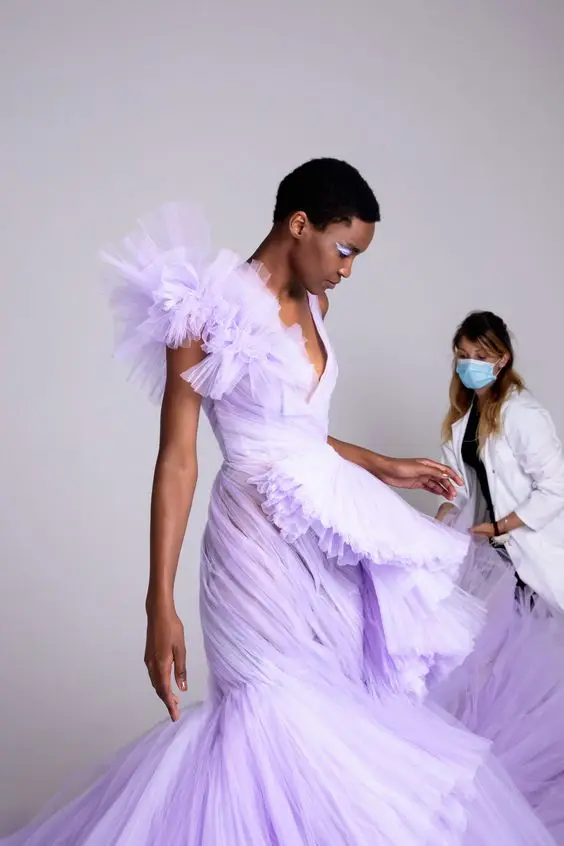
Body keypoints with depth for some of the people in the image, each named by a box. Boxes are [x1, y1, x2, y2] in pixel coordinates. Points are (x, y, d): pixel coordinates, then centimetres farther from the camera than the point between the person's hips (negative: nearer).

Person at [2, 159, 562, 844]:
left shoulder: (311, 304, 11)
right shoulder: (210, 307, -11)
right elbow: (177, 457, -13)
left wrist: (387, 469, 23)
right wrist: (160, 603, -16)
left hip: (333, 527, 8)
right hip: (264, 537, -7)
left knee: (349, 718, 9)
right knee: (287, 726, -2)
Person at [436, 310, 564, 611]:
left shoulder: (523, 413, -22)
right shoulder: (464, 410, 4)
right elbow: (460, 482, 6)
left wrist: (497, 527, -20)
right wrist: (438, 525, -10)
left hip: (535, 541, -7)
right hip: (498, 540, 7)